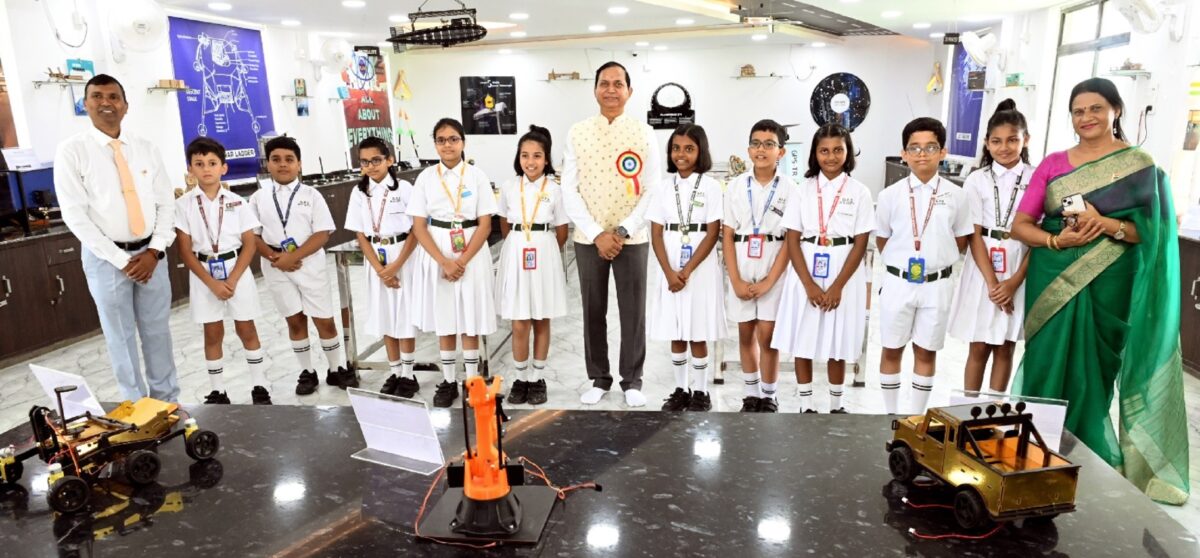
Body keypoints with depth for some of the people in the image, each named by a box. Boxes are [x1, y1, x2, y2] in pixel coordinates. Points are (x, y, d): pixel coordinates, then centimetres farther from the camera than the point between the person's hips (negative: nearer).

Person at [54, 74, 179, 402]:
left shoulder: (146, 149, 5)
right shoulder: (71, 151, -6)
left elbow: (166, 203, 4)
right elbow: (75, 216, -10)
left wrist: (154, 250, -9)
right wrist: (120, 260, -14)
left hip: (150, 254, 3)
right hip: (105, 257, -3)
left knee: (158, 331, 11)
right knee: (120, 337, 9)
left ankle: (167, 399, 25)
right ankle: (135, 405, 23)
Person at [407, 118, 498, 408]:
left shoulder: (476, 176, -2)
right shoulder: (426, 177, 1)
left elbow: (485, 224, -5)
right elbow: (419, 226, -2)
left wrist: (463, 261, -14)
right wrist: (444, 262, -13)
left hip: (472, 255, -1)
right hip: (437, 255, 2)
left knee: (470, 320, 4)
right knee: (443, 320, 9)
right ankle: (448, 381, 20)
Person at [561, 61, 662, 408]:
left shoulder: (644, 133, 1)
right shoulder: (577, 133, 3)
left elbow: (653, 190, -2)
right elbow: (569, 190, -1)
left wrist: (623, 231, -11)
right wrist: (596, 234, -10)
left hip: (632, 239, -1)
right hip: (588, 239, 1)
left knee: (633, 312, 5)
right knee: (593, 312, 9)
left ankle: (632, 380, 20)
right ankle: (599, 378, 24)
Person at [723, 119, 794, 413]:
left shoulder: (789, 189, -3)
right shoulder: (736, 186, 2)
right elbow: (727, 235, 1)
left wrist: (768, 281, -11)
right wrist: (736, 281, -7)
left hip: (774, 270, -2)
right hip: (741, 270, 2)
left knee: (767, 336, -2)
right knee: (746, 333, 10)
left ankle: (768, 397, 14)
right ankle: (750, 394, 23)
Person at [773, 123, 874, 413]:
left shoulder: (859, 192, 0)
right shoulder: (804, 189, 2)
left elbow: (860, 244, -3)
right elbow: (792, 240, -1)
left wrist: (837, 286, -11)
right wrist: (809, 285, -10)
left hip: (843, 276, -1)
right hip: (806, 275, 1)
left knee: (837, 345, 7)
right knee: (802, 342, 5)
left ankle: (836, 406, 24)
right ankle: (806, 406, 19)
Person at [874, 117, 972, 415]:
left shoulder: (956, 196, -2)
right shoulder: (890, 195, -4)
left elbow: (961, 241, 9)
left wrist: (937, 259, 2)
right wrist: (901, 260, 2)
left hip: (936, 285, 0)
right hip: (898, 282, 0)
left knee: (926, 352, 11)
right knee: (892, 350, 9)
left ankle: (917, 416, 25)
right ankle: (890, 414, 24)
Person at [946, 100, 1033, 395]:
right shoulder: (977, 180, -1)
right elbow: (974, 235, -5)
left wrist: (1014, 281, -11)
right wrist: (992, 282, -12)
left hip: (1020, 271, 0)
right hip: (983, 269, 0)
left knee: (1005, 348, 10)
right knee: (979, 348, 6)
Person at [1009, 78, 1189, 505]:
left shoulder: (1140, 165, 1)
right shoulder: (1053, 163, 7)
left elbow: (1155, 229, -2)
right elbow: (1020, 225, 3)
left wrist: (1106, 225, -18)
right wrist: (1057, 240, -14)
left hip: (1106, 284, -2)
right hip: (1054, 282, 2)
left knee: (1090, 372, 5)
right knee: (1048, 366, 4)